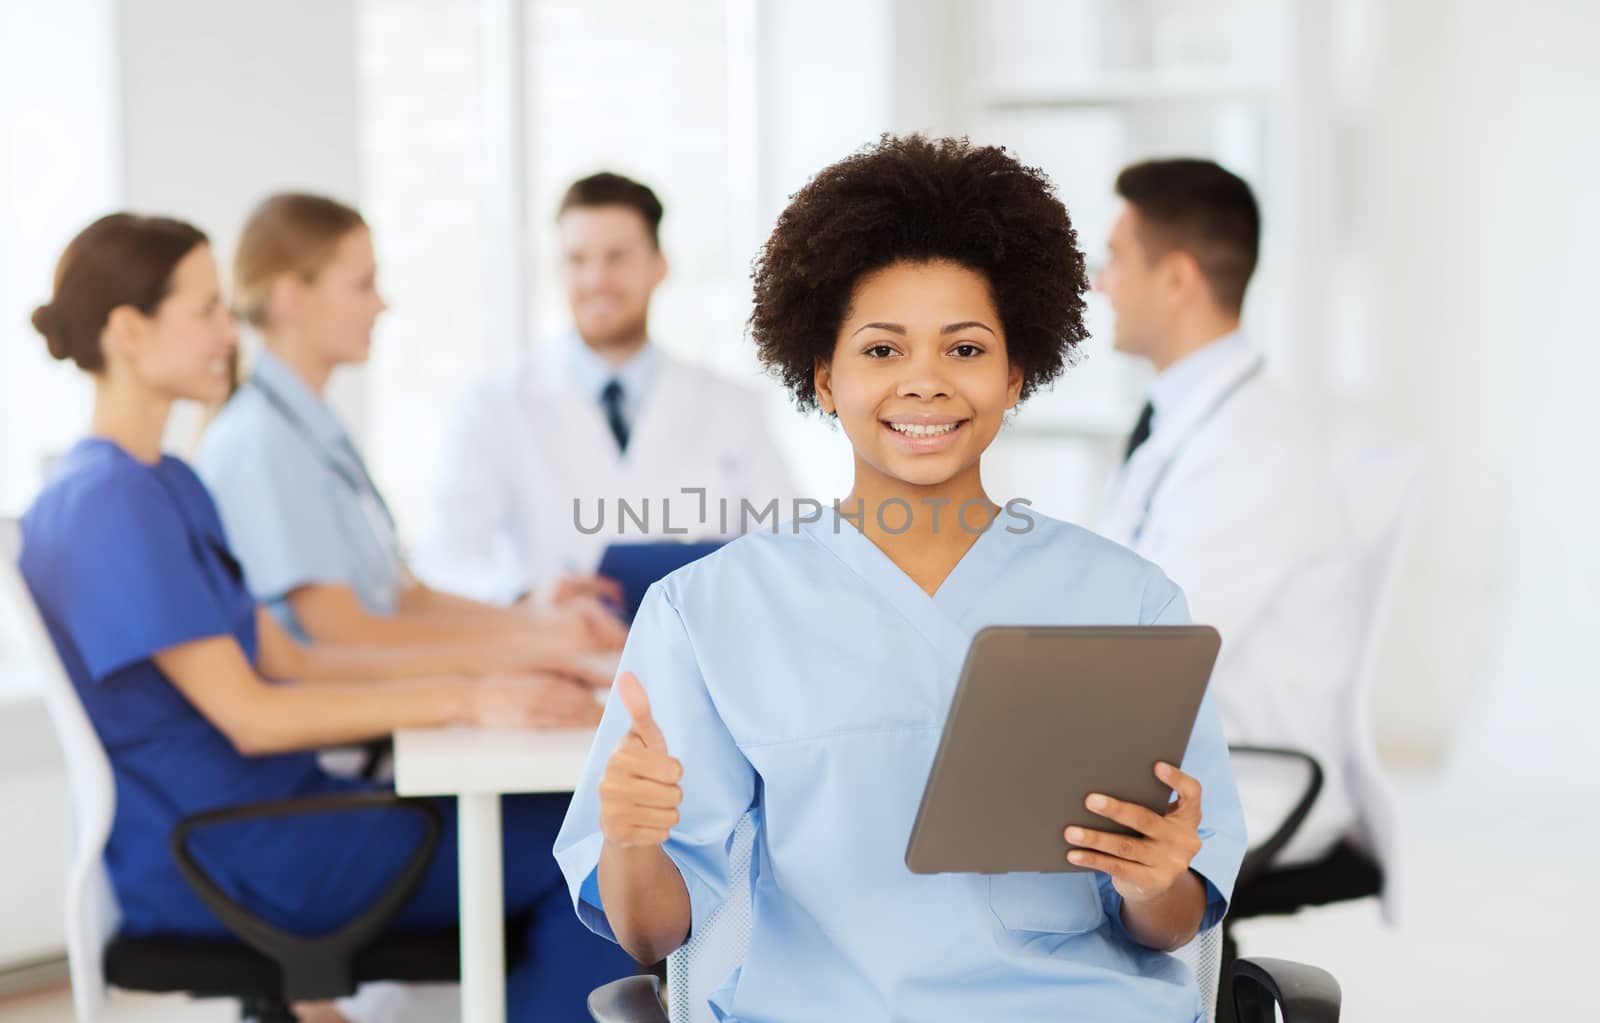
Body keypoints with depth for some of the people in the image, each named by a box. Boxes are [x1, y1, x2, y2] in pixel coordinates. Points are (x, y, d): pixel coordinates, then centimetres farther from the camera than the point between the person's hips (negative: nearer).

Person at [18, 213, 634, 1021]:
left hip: (269, 802, 10)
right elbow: (248, 714, -21)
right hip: (213, 861, -10)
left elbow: (282, 659, 15)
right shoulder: (106, 505, -17)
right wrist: (464, 699, -19)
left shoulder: (169, 485, 14)